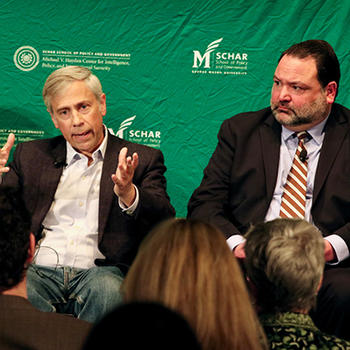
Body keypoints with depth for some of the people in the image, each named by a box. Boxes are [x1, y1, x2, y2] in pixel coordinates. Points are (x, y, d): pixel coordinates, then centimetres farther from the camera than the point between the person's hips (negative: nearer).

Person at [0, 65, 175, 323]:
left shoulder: (143, 159, 12)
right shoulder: (31, 154, 20)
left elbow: (165, 223, -1)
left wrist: (127, 194, -21)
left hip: (100, 271, -1)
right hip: (37, 270, 1)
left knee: (107, 291, -35)